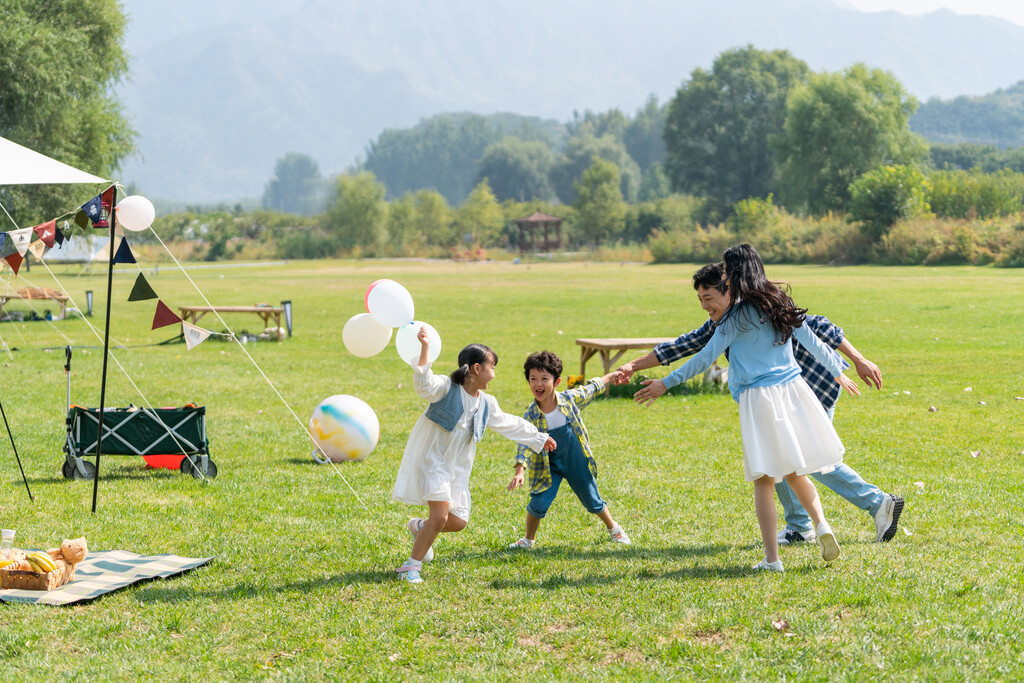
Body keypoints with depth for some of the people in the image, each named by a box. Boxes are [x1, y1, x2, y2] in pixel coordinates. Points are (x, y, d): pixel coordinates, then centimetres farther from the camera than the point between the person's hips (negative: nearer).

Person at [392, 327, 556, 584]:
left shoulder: (486, 404, 9)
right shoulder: (446, 387, -12)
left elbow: (510, 424, 23)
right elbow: (424, 384, -32)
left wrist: (539, 438, 30)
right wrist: (425, 350, -47)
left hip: (457, 468, 7)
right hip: (432, 461, -7)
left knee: (458, 522, 1)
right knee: (440, 516, -19)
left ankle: (419, 527, 32)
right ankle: (411, 566, -5)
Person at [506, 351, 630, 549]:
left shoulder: (569, 399, -16)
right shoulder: (531, 416, -21)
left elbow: (590, 390, 4)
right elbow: (525, 444, -27)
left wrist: (609, 377, 18)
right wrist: (520, 471, -42)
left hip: (577, 463, 1)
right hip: (550, 467, -1)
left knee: (593, 501, 14)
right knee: (539, 503, -14)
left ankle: (613, 528, 43)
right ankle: (529, 539, 13)